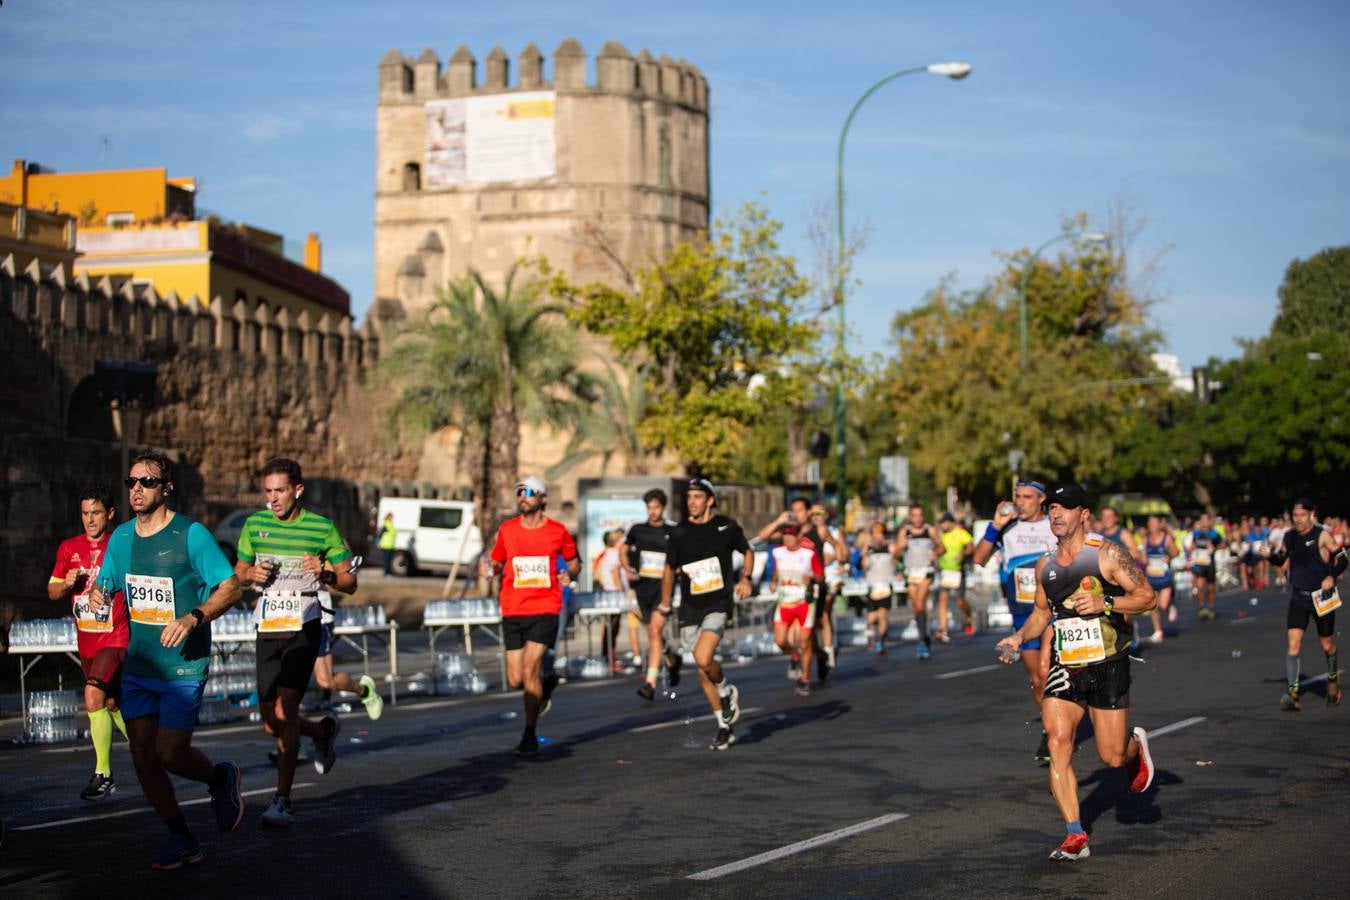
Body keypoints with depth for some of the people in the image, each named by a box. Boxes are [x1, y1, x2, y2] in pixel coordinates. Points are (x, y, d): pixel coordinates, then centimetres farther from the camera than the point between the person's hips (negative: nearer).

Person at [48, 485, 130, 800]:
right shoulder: (69, 548, 6)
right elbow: (52, 592, 13)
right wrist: (67, 584, -8)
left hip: (115, 637, -6)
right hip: (86, 641, 6)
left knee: (94, 697, -20)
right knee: (111, 704, 16)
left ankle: (103, 775, -13)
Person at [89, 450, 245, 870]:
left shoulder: (191, 535, -11)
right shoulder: (121, 537, 6)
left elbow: (231, 588, -11)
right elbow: (105, 583, 15)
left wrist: (193, 617, -25)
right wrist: (97, 594, -10)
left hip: (183, 666, -6)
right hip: (137, 664, 6)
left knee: (170, 753, -9)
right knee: (143, 755, 3)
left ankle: (220, 779, 25)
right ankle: (181, 840, 18)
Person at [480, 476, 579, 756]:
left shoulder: (558, 532, 1)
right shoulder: (506, 530, 5)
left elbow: (573, 561, 17)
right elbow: (497, 561, 16)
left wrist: (569, 574, -5)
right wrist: (490, 569, -7)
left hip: (545, 609, -3)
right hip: (512, 611, 3)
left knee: (530, 669, -15)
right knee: (516, 680, 1)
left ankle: (530, 736, -1)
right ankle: (547, 683, 37)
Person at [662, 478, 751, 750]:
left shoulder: (727, 527, -2)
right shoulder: (679, 533, 1)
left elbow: (747, 551, 15)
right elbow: (670, 569, 14)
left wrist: (745, 578, -1)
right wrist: (665, 605, 16)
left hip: (719, 603, -3)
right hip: (690, 608, 3)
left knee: (703, 658, -25)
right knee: (702, 670, 7)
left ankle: (727, 691, 6)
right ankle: (725, 727, 20)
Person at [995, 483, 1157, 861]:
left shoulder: (1108, 554, -8)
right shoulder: (1045, 565, 8)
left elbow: (1147, 597, -7)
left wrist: (1105, 603, -22)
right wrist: (1019, 636, 4)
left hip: (1108, 667, -4)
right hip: (1064, 668, 4)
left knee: (1113, 756, 0)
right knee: (1058, 741, -16)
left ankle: (1136, 745, 39)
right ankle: (1075, 835, -12)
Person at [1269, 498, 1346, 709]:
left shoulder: (1322, 536, -10)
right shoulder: (1289, 536, 4)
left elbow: (1341, 558, -7)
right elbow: (1282, 561, 17)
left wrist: (1332, 576, -23)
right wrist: (1273, 555, -5)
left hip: (1321, 597, -3)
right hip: (1298, 597, 3)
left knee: (1327, 644, 11)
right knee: (1293, 642, -13)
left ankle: (1333, 681, 39)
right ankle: (1292, 692, -17)